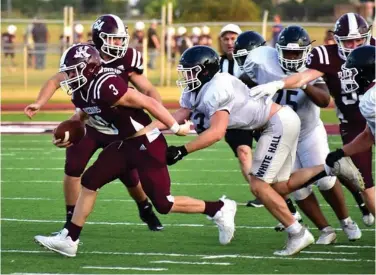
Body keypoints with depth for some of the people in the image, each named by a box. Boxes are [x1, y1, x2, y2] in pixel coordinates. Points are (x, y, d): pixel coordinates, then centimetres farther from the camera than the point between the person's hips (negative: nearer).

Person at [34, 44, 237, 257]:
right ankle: (70, 239, 9)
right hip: (127, 144, 9)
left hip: (148, 145, -9)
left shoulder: (106, 87, -26)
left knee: (164, 204, -4)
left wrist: (177, 128, -14)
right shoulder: (81, 92, 2)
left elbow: (149, 103, -22)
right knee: (90, 181, 5)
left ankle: (220, 209, 13)